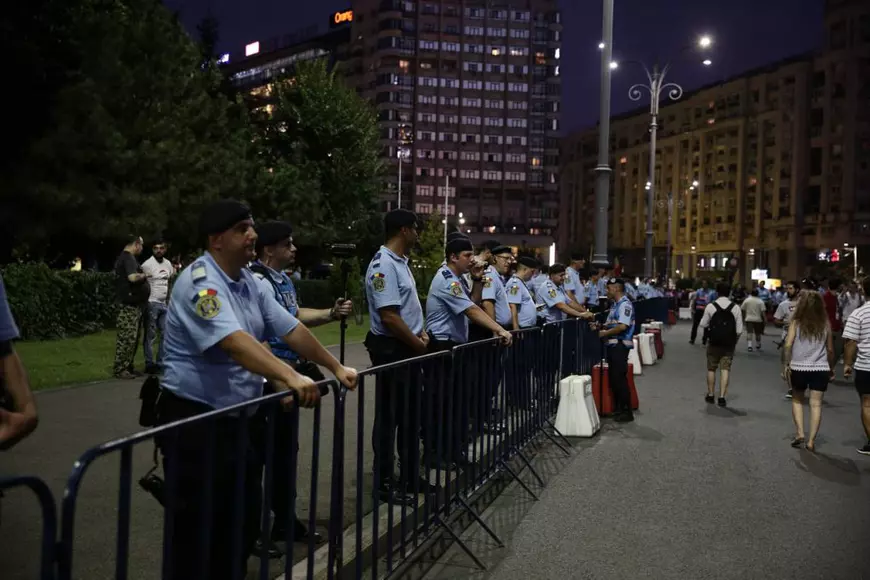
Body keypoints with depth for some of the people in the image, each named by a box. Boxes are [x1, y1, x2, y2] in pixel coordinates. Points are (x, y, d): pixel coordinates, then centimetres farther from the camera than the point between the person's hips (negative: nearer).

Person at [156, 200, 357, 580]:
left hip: (242, 417, 8)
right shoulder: (200, 281, -19)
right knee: (196, 533, 4)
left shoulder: (248, 281, 8)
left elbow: (290, 328, 8)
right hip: (197, 422, -8)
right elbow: (235, 342, -33)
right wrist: (291, 377, -43)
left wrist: (336, 367, 6)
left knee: (244, 523, 16)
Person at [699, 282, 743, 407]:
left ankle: (710, 395, 24)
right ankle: (722, 397, 2)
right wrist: (734, 341, 11)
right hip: (729, 344, 1)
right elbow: (739, 329, -4)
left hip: (714, 342, 0)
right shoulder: (735, 307, -6)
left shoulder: (710, 306, -9)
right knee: (725, 369, 6)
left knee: (711, 368, 13)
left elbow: (703, 324, -1)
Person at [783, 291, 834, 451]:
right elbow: (830, 350, 9)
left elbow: (787, 345, -14)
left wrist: (785, 365, -6)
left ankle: (799, 433, 7)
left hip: (799, 368, -1)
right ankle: (811, 441, 1)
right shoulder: (825, 324, 3)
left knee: (797, 400, 18)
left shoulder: (796, 322, -4)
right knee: (816, 404, 4)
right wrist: (830, 368, 22)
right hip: (820, 369, 1)